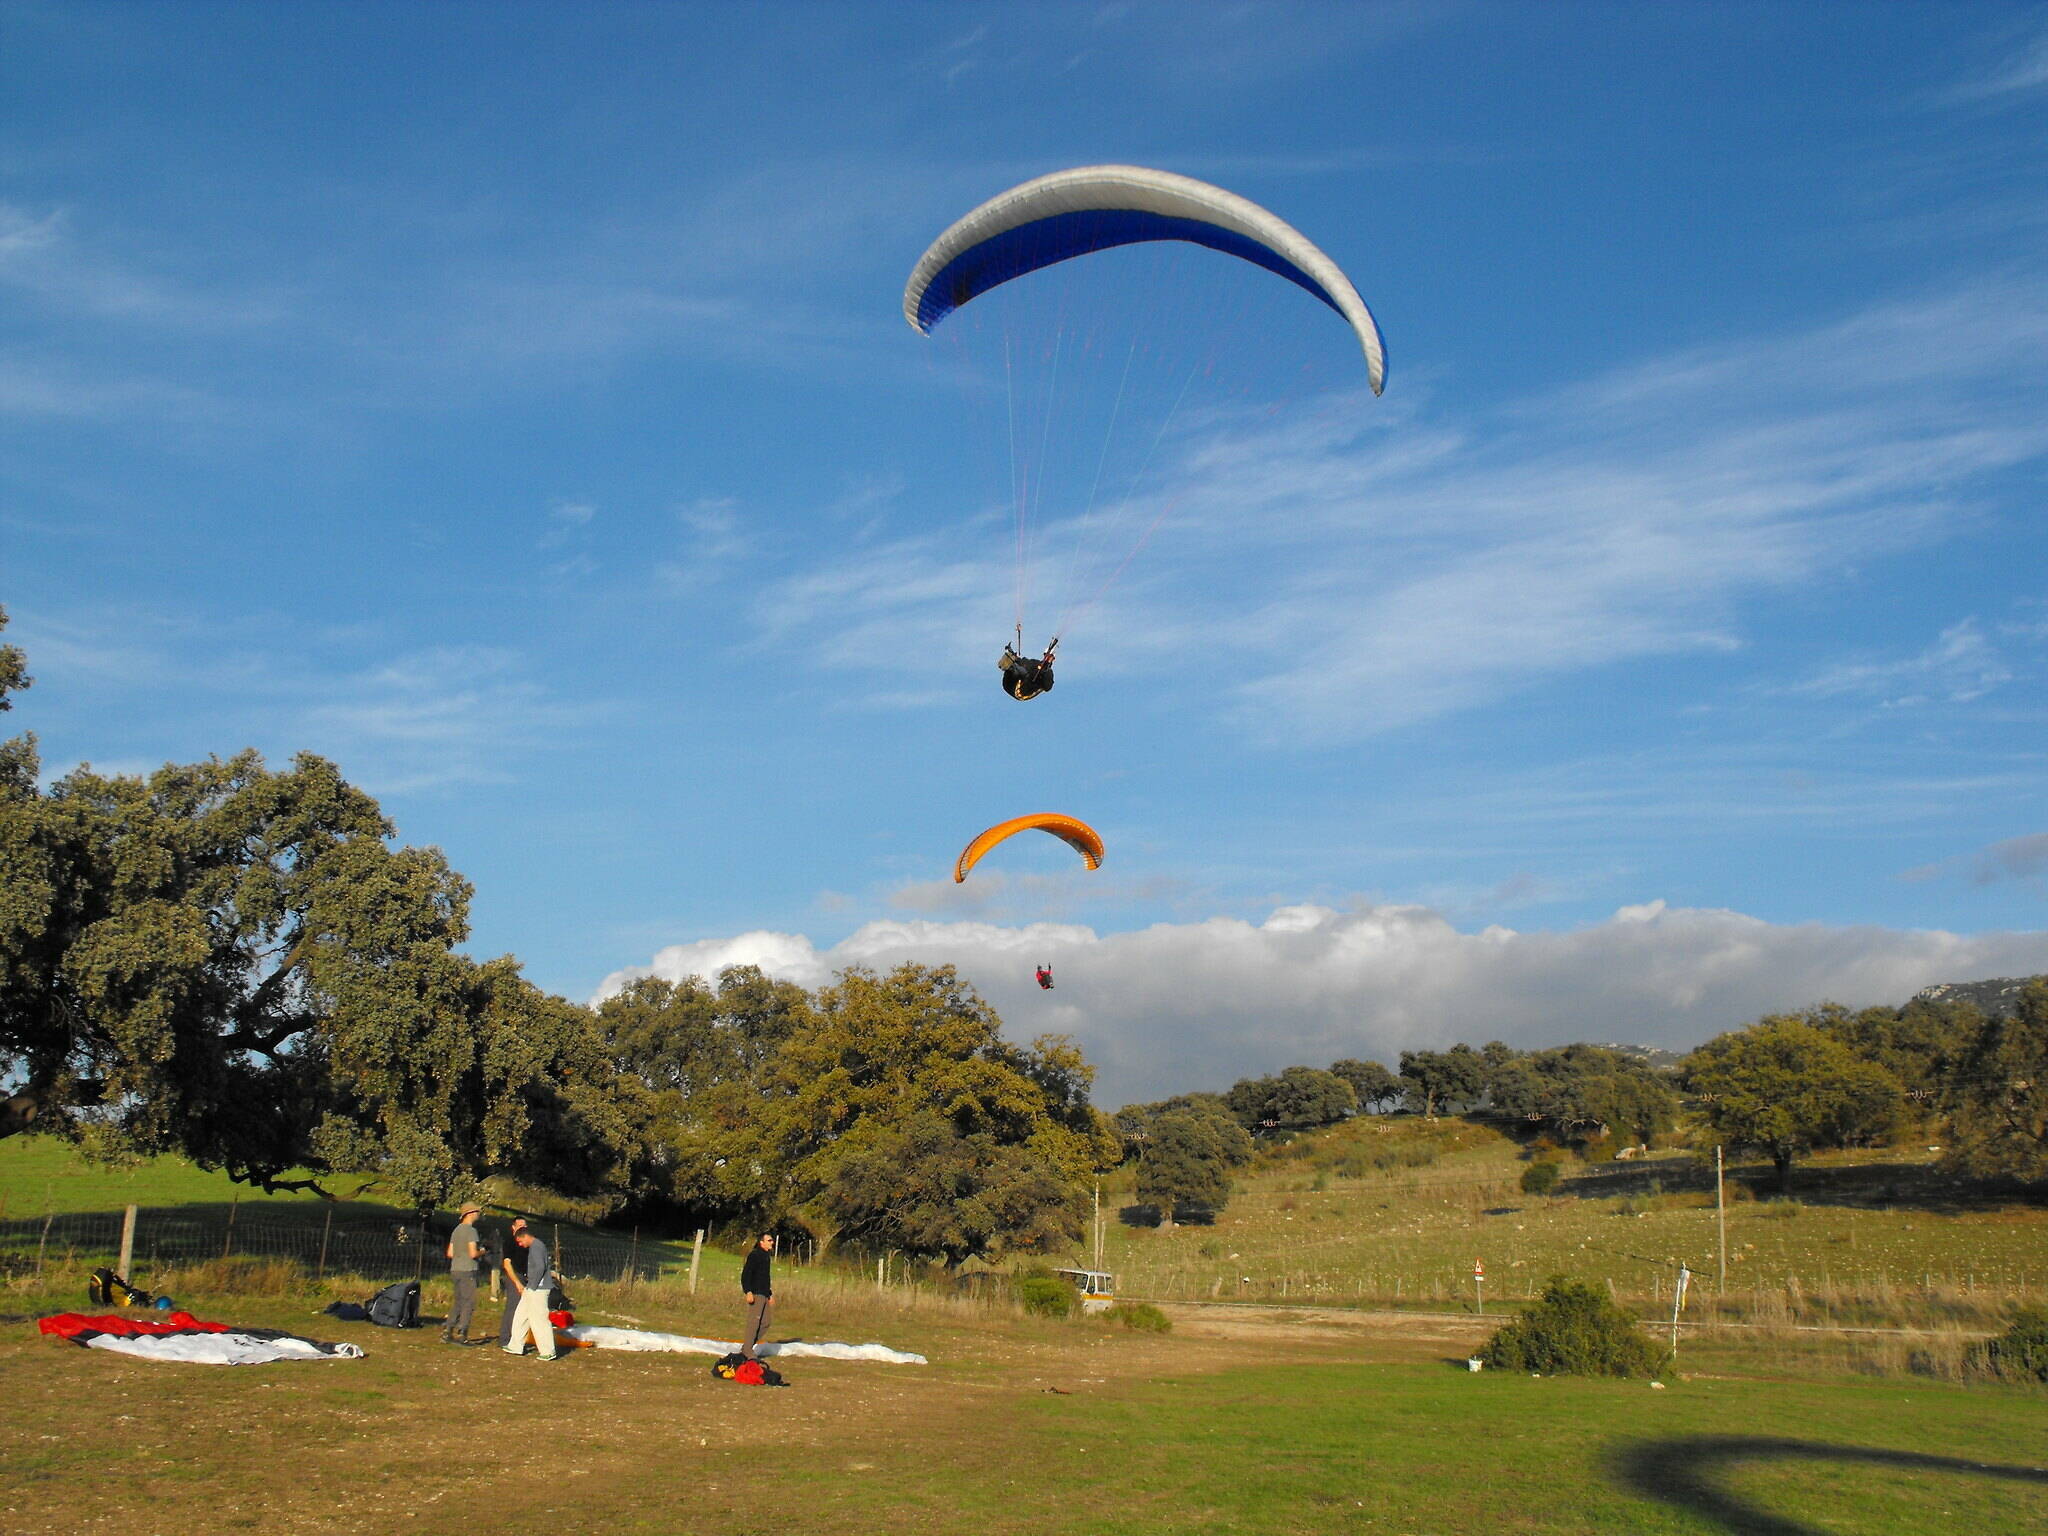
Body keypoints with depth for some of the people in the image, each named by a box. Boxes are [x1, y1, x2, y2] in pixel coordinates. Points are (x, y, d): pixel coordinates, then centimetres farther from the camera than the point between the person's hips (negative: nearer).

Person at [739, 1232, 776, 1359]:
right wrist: (748, 1292, -23)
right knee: (754, 1322, -9)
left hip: (764, 1295, 9)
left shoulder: (766, 1256, 19)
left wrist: (770, 1294, 27)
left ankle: (747, 1347, 16)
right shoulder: (754, 1255, -9)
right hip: (755, 1294, -9)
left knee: (765, 1324, 8)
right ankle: (747, 1351, -3)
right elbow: (745, 1274, -15)